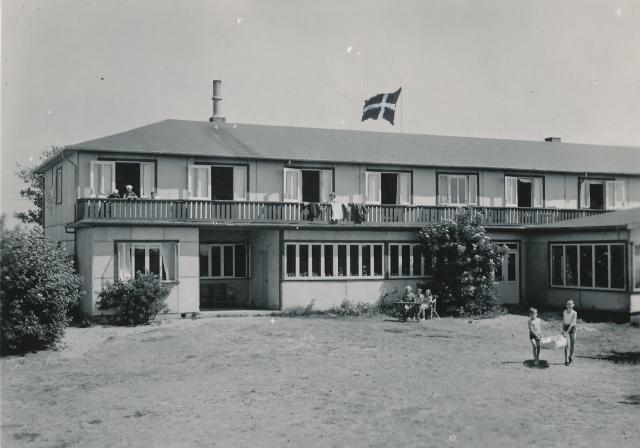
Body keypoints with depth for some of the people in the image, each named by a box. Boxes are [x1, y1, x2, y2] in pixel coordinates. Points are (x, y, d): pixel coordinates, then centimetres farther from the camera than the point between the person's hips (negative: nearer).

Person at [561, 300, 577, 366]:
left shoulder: (574, 313, -12)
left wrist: (567, 332, -23)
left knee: (573, 345, 6)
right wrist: (563, 330, -3)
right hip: (566, 328, 1)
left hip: (572, 328, -1)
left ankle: (570, 357, 32)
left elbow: (572, 323, -18)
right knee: (567, 345, -8)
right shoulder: (564, 312, -1)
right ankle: (566, 360, -6)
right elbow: (563, 321, 5)